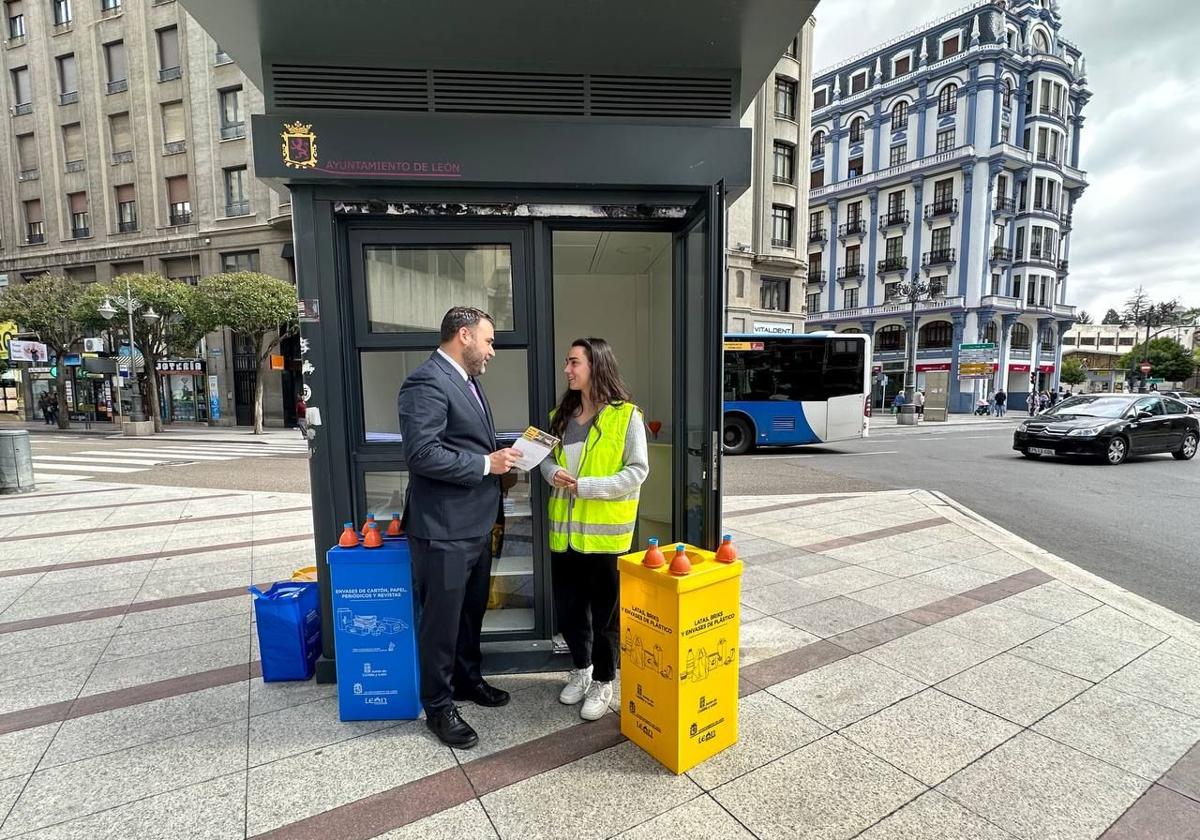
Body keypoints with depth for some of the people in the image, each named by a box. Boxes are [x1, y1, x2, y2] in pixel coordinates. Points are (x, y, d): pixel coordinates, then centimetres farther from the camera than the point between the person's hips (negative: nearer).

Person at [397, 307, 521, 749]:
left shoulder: (465, 380, 13)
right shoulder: (426, 382, -18)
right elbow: (422, 454, -26)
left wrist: (501, 457, 3)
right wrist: (485, 464, -20)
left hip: (476, 524, 10)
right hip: (443, 529, -10)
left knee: (472, 610, 23)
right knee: (441, 620, 7)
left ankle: (468, 679, 43)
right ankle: (438, 707, 26)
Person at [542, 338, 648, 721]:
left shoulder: (626, 416, -11)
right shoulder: (562, 414, 9)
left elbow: (637, 471, -12)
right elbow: (548, 457, 16)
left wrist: (587, 486, -20)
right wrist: (553, 472, -8)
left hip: (605, 530, -5)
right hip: (565, 528, 6)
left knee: (605, 610, 10)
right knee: (567, 608, 16)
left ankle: (603, 682, 32)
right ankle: (581, 668, 41)